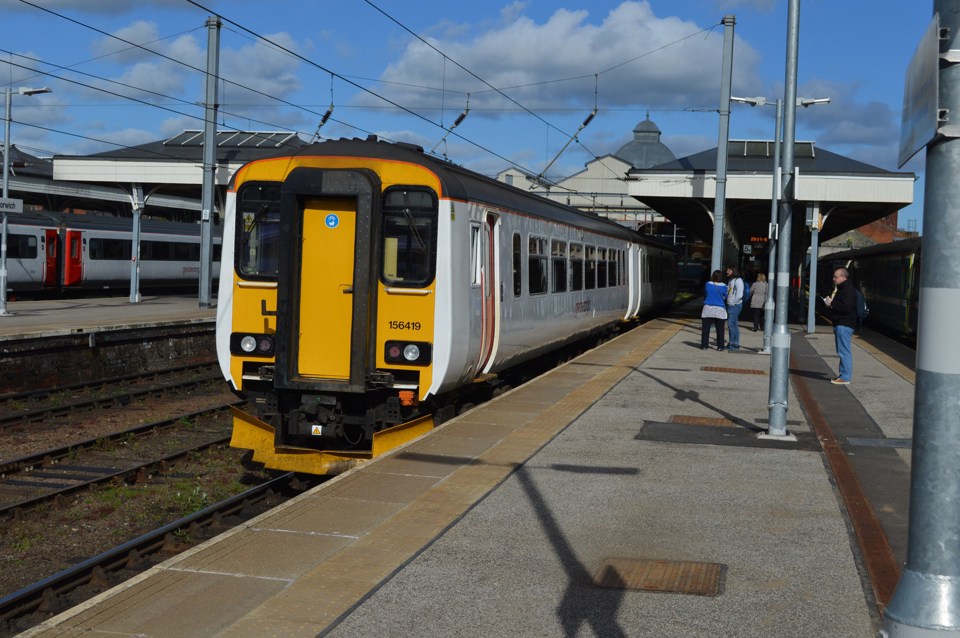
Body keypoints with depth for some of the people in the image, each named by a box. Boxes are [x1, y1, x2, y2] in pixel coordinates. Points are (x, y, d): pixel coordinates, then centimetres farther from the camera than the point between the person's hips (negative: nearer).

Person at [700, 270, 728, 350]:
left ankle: (704, 345, 5)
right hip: (720, 310, 0)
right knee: (720, 329, 7)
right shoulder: (723, 286, -7)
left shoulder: (708, 284, -6)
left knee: (705, 328, 6)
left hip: (708, 308, 0)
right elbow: (725, 297, 6)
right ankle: (720, 346, 6)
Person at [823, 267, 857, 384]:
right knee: (842, 351, 14)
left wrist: (832, 303, -15)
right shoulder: (841, 289, 19)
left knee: (844, 351, -10)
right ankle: (845, 374, 20)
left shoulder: (848, 290, -15)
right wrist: (831, 302, 12)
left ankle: (845, 377, -9)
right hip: (840, 324, 11)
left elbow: (846, 307, -26)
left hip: (844, 325, -11)